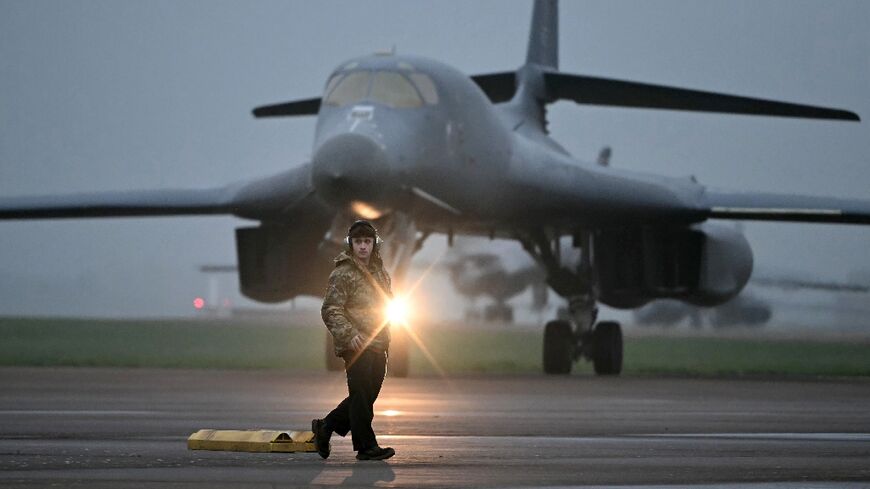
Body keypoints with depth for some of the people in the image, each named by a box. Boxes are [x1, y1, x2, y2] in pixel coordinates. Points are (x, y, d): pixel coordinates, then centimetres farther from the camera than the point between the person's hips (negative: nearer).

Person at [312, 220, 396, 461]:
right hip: (356, 346, -8)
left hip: (378, 346, 8)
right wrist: (349, 334, -24)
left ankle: (325, 427, 23)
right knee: (361, 397, -8)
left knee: (367, 395, 10)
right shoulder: (342, 273, -7)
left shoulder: (380, 273, 17)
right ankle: (366, 446, -2)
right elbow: (330, 310, -13)